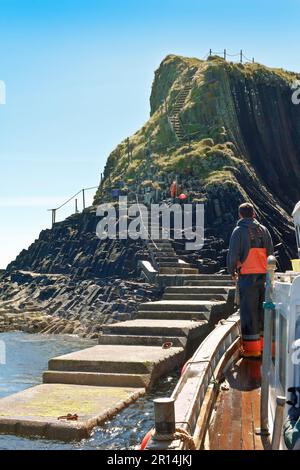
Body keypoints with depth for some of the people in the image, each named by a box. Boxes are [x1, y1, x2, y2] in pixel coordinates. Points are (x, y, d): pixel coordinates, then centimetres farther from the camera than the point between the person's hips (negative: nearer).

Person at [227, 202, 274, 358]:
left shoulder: (239, 231, -5)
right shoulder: (263, 230, 9)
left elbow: (233, 254, -8)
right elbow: (271, 253, 10)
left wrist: (232, 271, 7)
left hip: (247, 276, -4)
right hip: (263, 275, 5)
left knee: (248, 311, -1)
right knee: (263, 310, 11)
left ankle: (251, 348, 0)